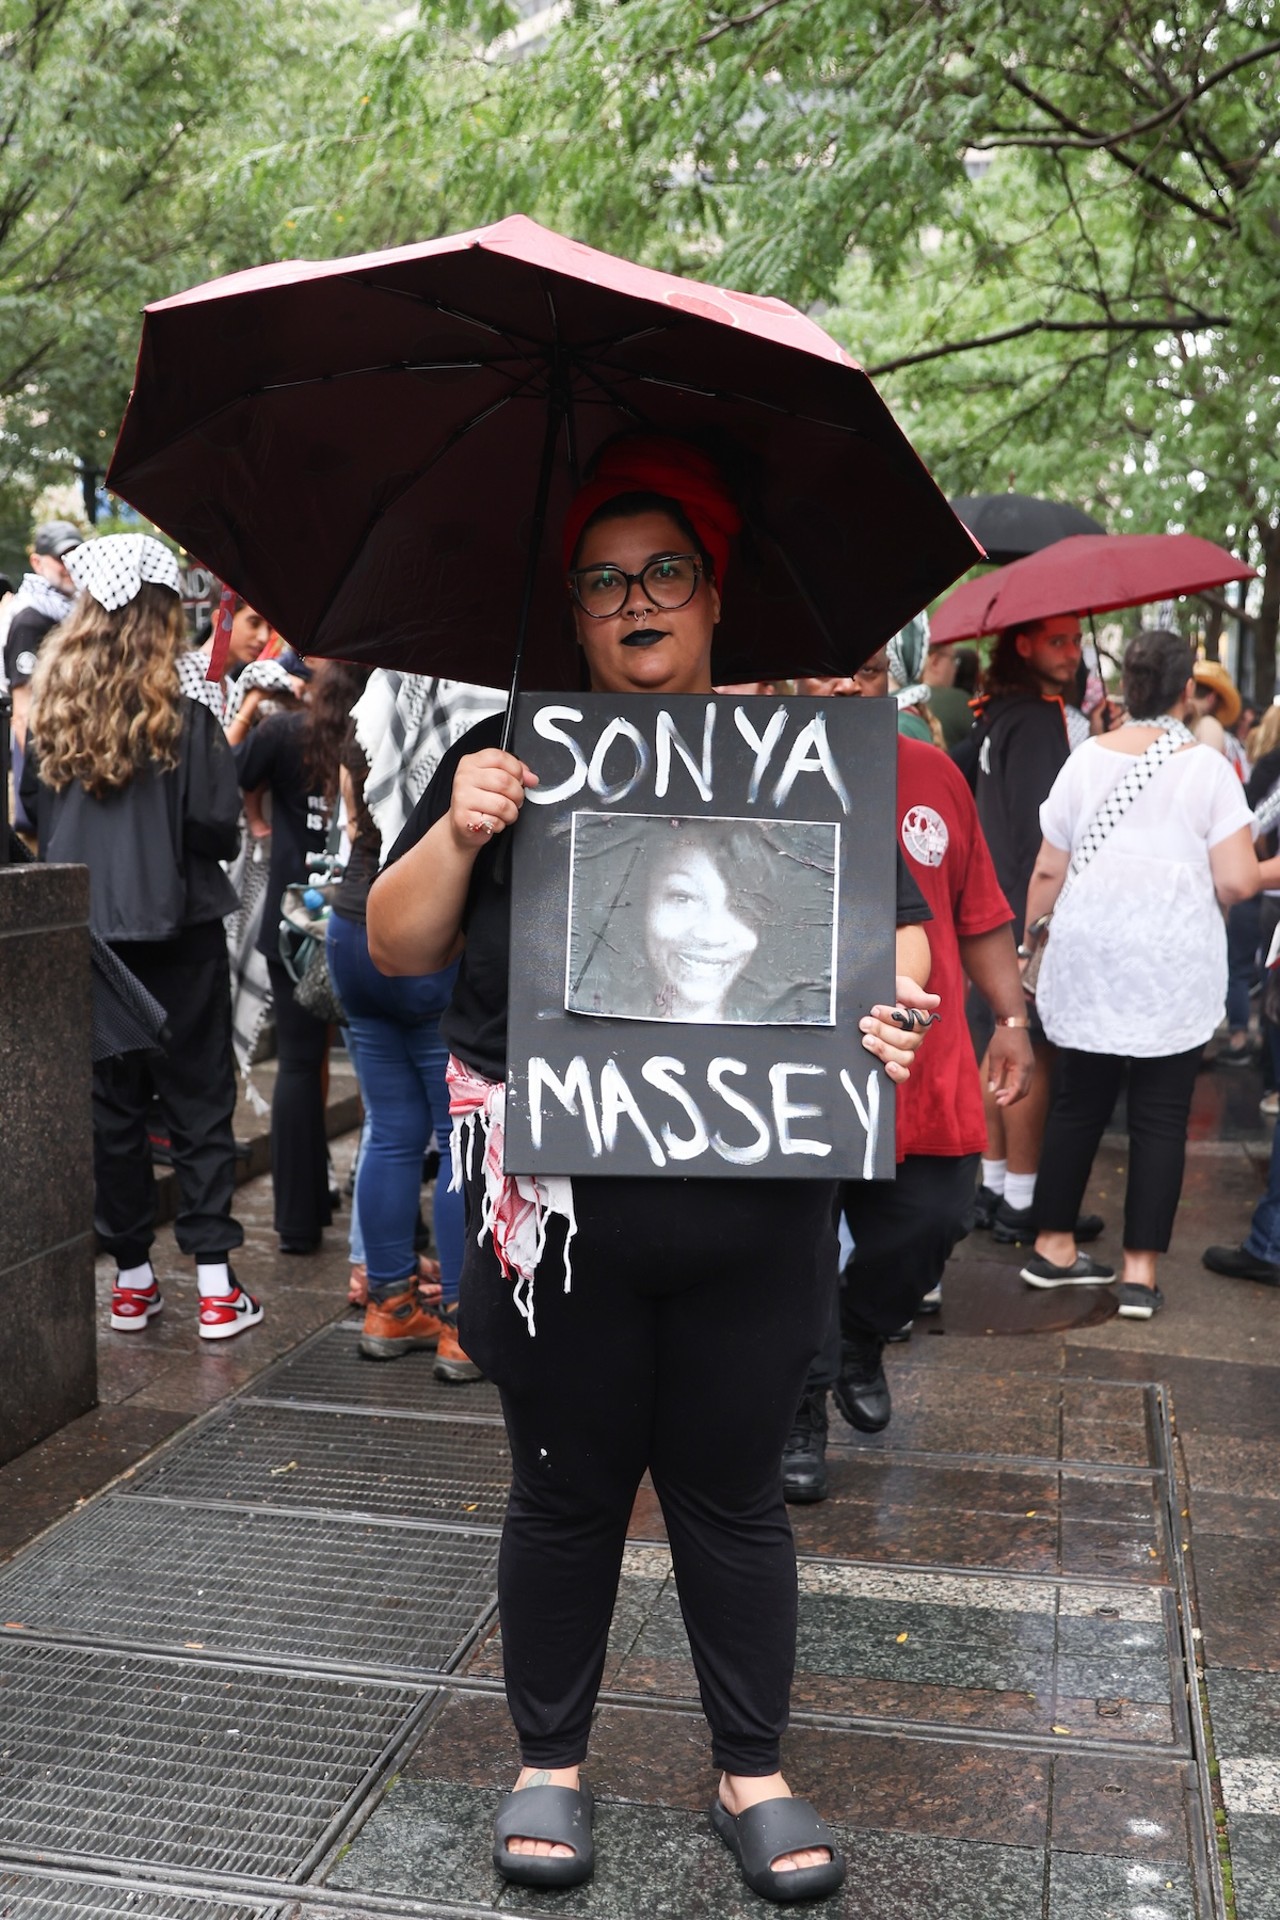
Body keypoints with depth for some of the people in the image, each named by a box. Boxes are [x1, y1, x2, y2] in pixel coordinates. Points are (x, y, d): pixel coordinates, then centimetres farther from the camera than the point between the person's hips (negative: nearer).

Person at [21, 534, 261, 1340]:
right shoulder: (185, 723, -12)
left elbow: (34, 818, 9)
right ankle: (216, 1284, 6)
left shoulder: (49, 719, -1)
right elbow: (218, 832, -12)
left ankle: (132, 1278, 19)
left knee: (112, 1106, 12)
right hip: (177, 936, -3)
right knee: (201, 1105, 6)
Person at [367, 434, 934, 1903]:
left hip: (752, 1219, 1)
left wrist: (894, 997, -14)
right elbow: (396, 947, 4)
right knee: (567, 1493, 13)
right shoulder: (509, 759, 4)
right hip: (555, 1216, 0)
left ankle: (752, 1774, 32)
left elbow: (895, 921, 9)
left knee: (731, 1496, 13)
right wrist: (456, 837, -15)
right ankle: (549, 1763, 33)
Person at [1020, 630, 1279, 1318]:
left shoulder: (1088, 758, 3)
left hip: (1090, 956, 3)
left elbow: (1048, 871, 4)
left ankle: (1051, 1247, 22)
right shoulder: (1207, 766, -5)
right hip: (1174, 964, -3)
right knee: (1161, 1116, 4)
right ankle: (1140, 1270, 6)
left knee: (1078, 1103, 12)